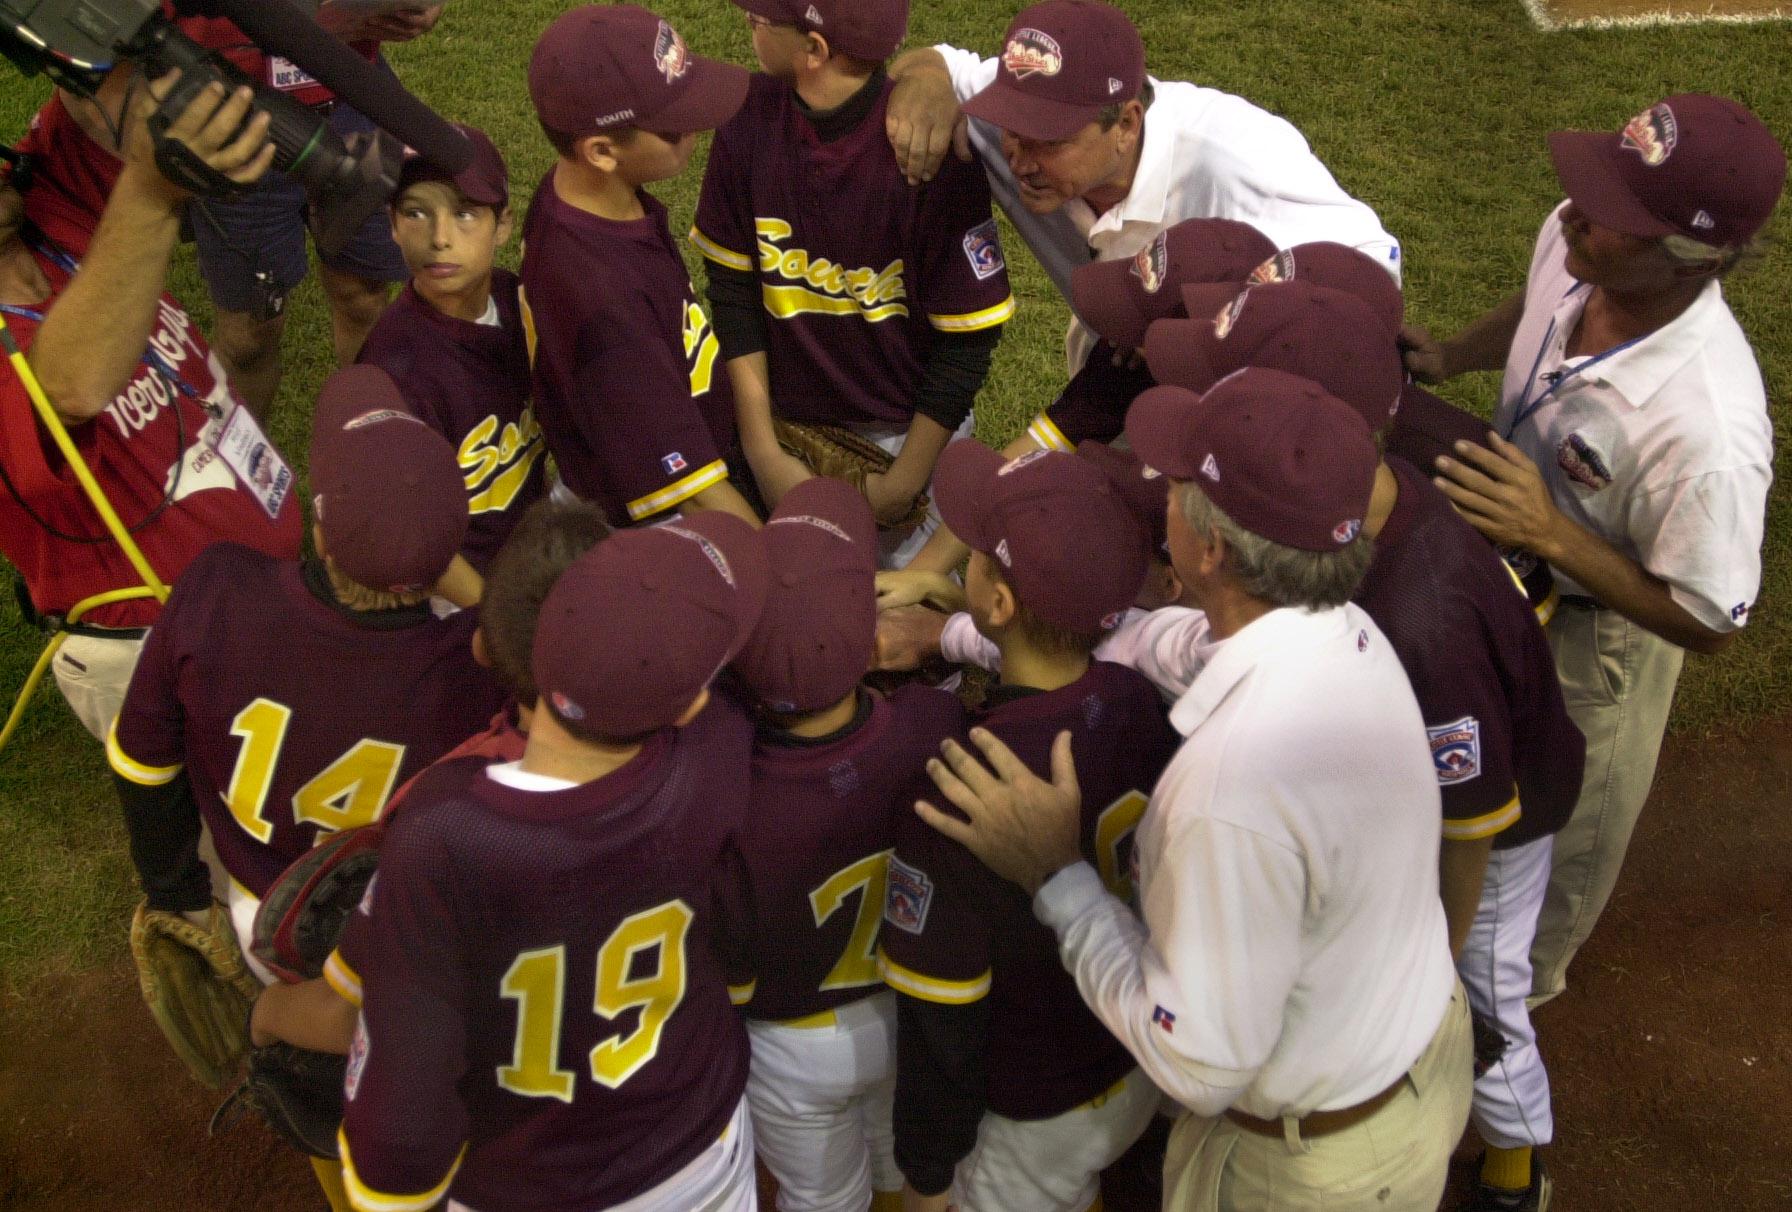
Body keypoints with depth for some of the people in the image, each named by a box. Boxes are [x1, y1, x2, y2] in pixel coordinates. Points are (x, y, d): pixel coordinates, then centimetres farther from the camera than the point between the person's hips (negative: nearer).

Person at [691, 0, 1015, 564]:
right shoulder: (748, 116, -13)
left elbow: (969, 334, -17)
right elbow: (733, 288, -4)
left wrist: (902, 483, -13)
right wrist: (764, 452, -6)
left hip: (911, 429, -3)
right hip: (790, 423, 3)